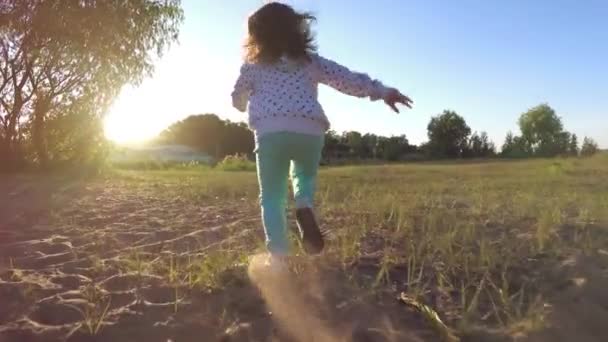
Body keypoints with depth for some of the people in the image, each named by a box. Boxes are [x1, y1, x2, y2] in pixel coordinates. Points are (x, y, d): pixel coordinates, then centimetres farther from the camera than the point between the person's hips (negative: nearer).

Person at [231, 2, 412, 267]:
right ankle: (305, 207, -7)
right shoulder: (310, 61, 17)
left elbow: (238, 100, 25)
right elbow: (347, 79, 11)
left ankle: (278, 256, -1)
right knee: (305, 176, 26)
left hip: (270, 131, -1)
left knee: (272, 196, 9)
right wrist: (383, 91, 12)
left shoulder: (253, 65, 16)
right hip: (309, 131, 1)